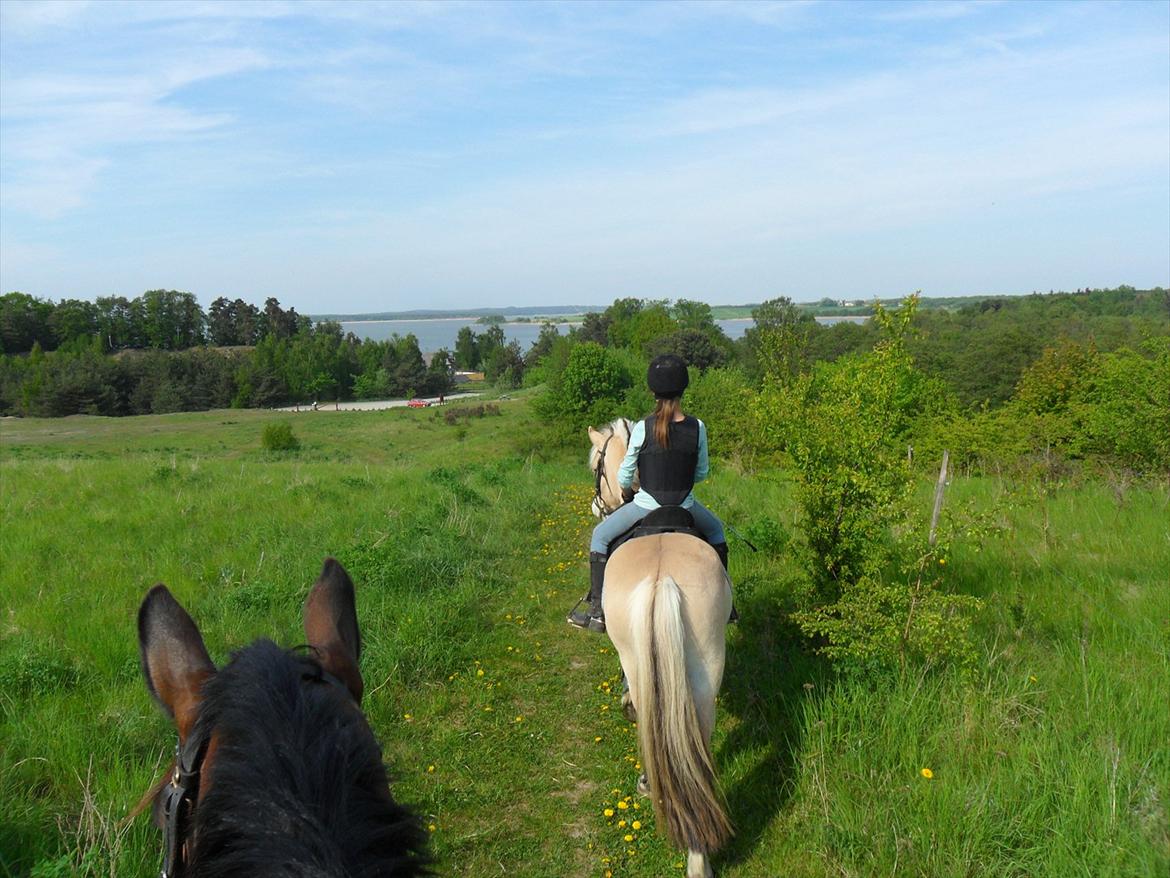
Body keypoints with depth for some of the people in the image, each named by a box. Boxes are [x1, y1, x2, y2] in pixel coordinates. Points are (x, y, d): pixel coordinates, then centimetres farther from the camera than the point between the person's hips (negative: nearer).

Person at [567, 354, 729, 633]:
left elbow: (624, 476, -8)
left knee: (600, 535, 18)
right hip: (685, 506, 3)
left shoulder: (642, 429, -16)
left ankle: (597, 609, 15)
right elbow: (702, 472, 2)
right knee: (715, 529, 33)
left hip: (646, 505, -2)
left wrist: (627, 492, 14)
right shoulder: (697, 428, -9)